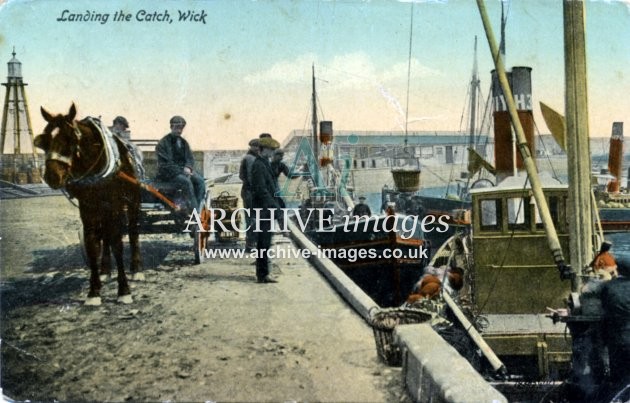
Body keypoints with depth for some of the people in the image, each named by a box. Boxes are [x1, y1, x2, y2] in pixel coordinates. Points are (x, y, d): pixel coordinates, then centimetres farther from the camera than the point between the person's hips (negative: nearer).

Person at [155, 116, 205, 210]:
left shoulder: (183, 142, 16)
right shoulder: (163, 143, -5)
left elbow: (190, 157, 12)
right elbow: (166, 162, -13)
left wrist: (188, 167, -11)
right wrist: (181, 170, -20)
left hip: (184, 169, 6)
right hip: (169, 172, -6)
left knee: (200, 180, -20)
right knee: (187, 181, -33)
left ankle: (199, 205, -22)